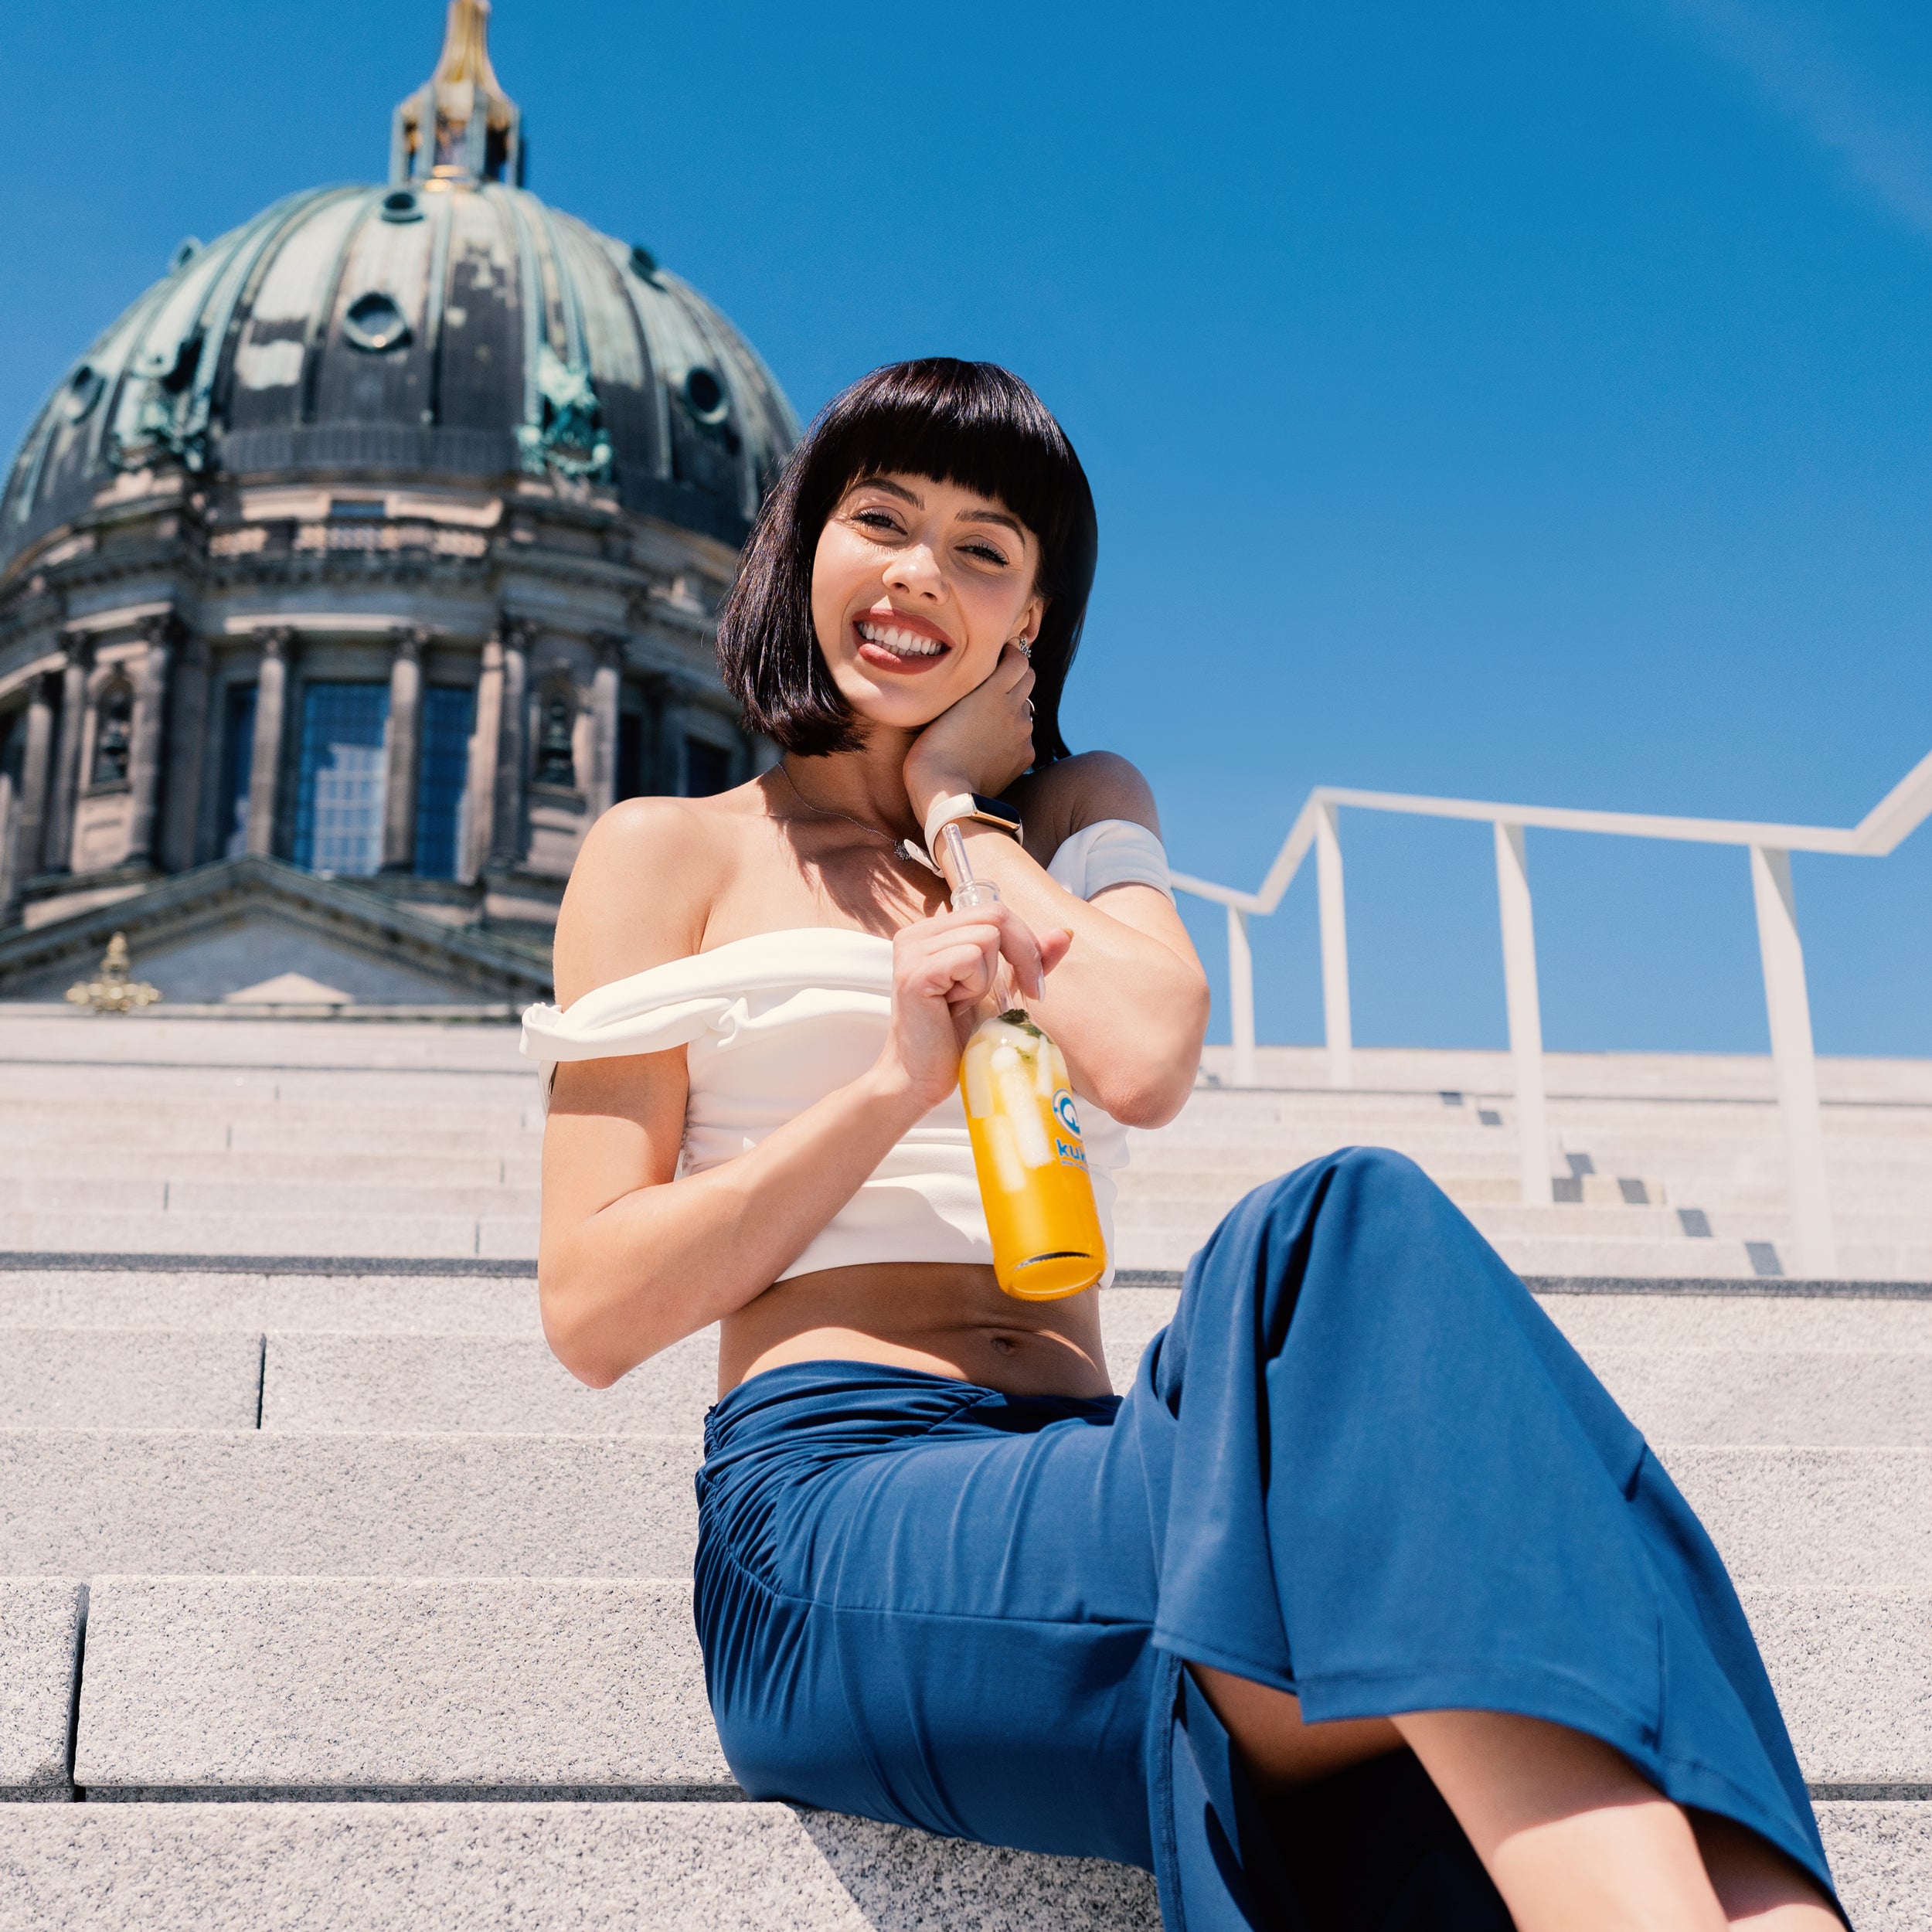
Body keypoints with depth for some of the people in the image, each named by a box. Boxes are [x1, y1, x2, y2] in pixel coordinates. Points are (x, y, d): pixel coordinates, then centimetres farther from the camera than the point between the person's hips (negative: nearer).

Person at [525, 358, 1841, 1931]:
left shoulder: (1081, 811, 24)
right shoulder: (669, 854, 14)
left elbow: (1148, 1063, -1)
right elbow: (591, 1314, 3)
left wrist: (962, 811, 9)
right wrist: (894, 1077, -6)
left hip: (1071, 1483, 3)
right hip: (836, 1518, -3)